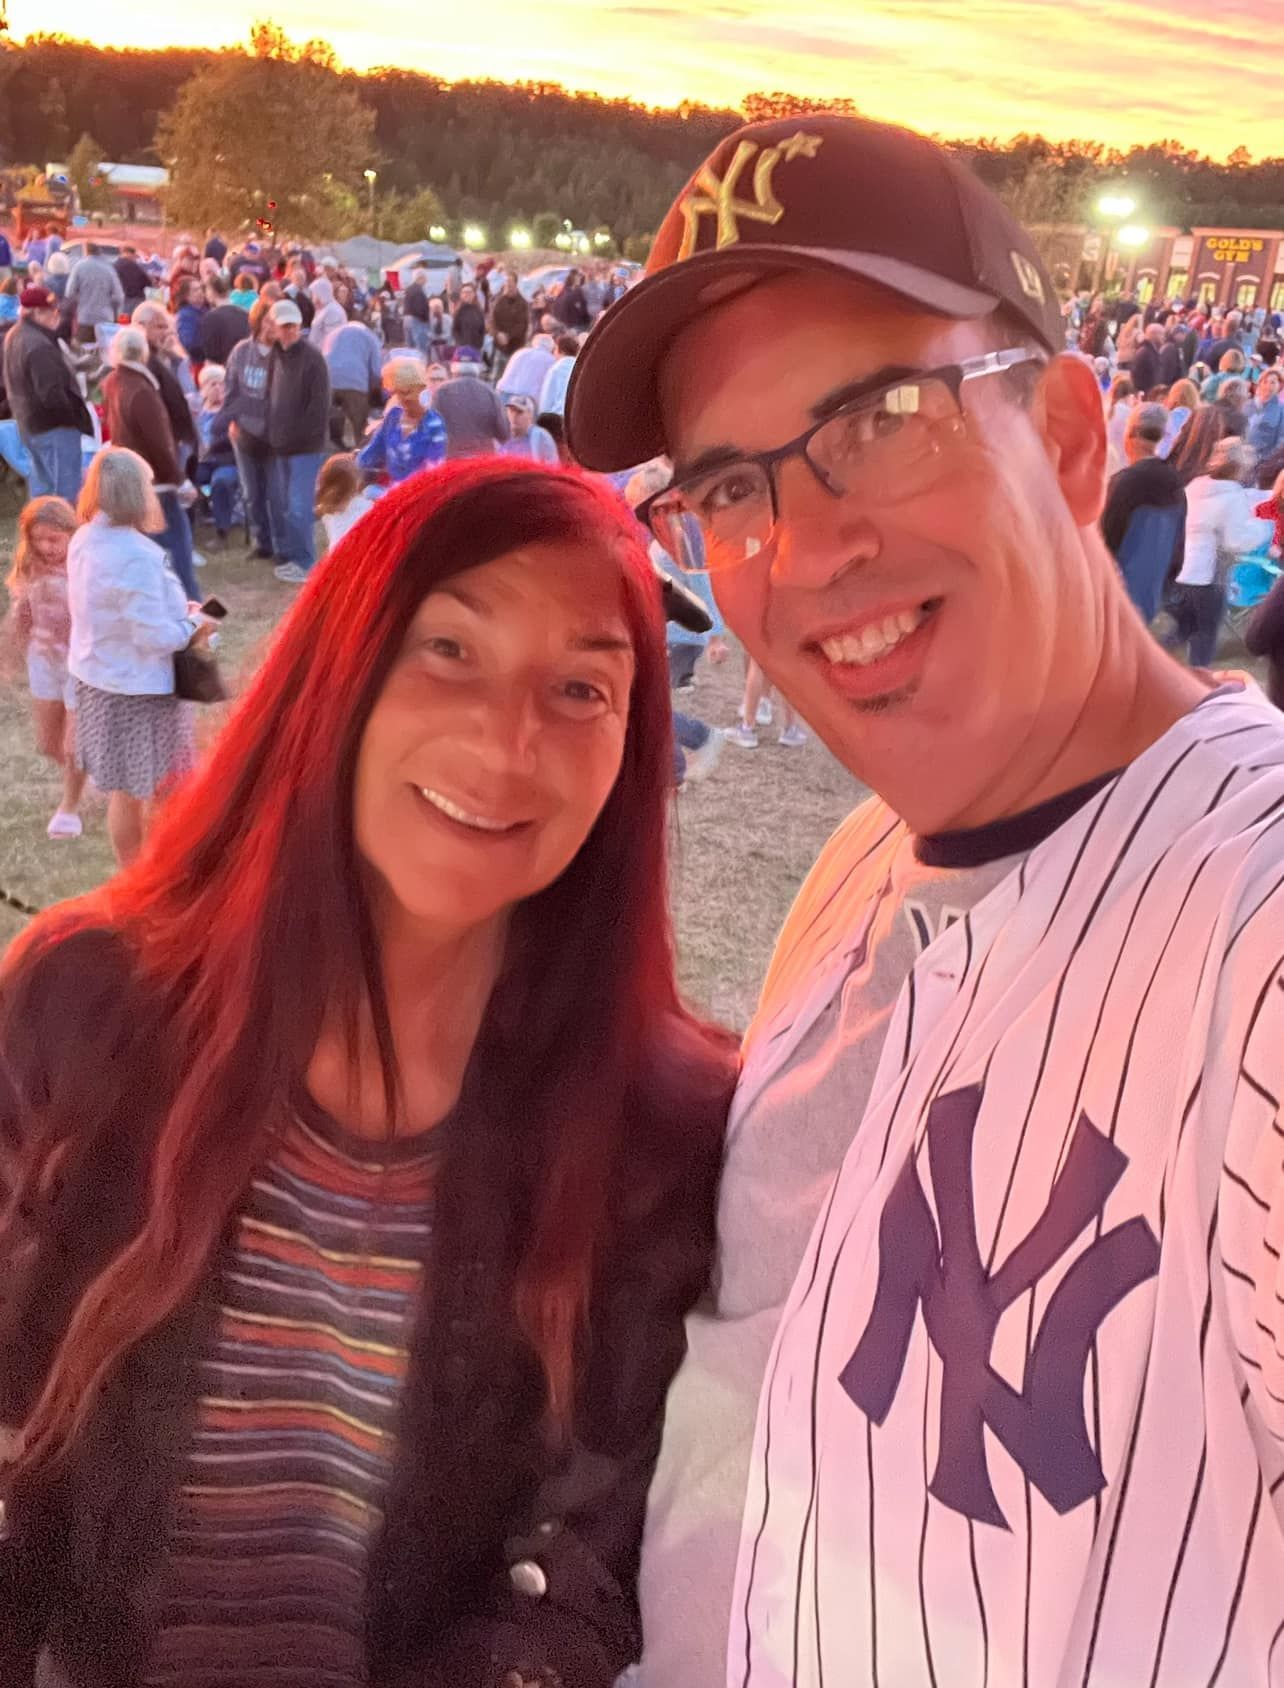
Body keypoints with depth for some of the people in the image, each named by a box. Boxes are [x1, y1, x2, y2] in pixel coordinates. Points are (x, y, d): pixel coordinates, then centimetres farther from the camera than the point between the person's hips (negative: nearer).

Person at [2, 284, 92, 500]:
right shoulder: (39, 346, -26)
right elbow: (52, 395, -30)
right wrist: (76, 417, -14)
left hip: (28, 423, 11)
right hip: (54, 427, -11)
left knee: (41, 490, 21)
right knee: (67, 493, -3)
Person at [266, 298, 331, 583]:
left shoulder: (312, 357, -11)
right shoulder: (274, 355, 11)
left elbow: (320, 403, -14)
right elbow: (271, 397, 17)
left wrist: (308, 436, -15)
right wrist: (272, 435, 9)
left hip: (305, 446, -7)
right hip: (278, 444, 7)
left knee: (298, 507, -8)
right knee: (279, 504, 13)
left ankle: (304, 563, 2)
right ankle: (287, 556, 26)